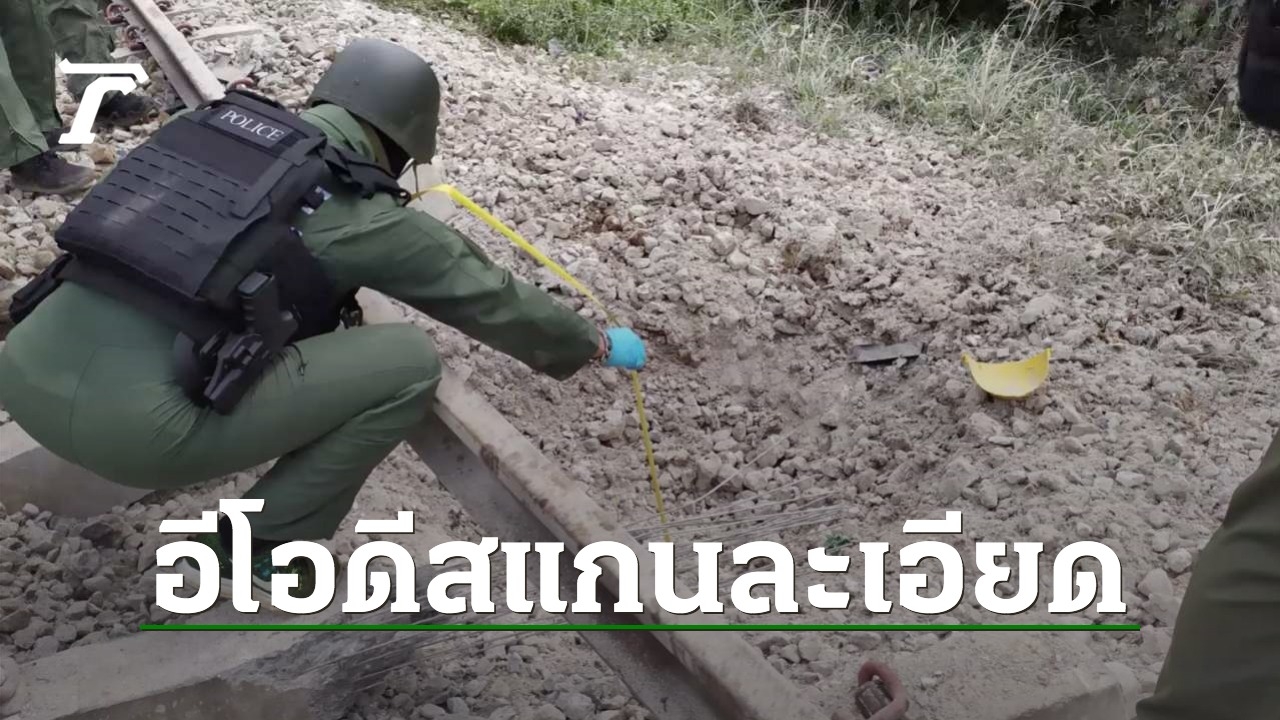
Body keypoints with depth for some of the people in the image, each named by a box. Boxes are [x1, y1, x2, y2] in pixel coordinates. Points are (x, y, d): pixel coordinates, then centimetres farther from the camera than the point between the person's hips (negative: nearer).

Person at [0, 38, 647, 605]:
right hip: (127, 424, -8)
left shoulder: (212, 121, 19)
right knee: (410, 363, -1)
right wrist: (592, 344, 29)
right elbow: (486, 294, 13)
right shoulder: (362, 213, 1)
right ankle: (254, 552, 11)